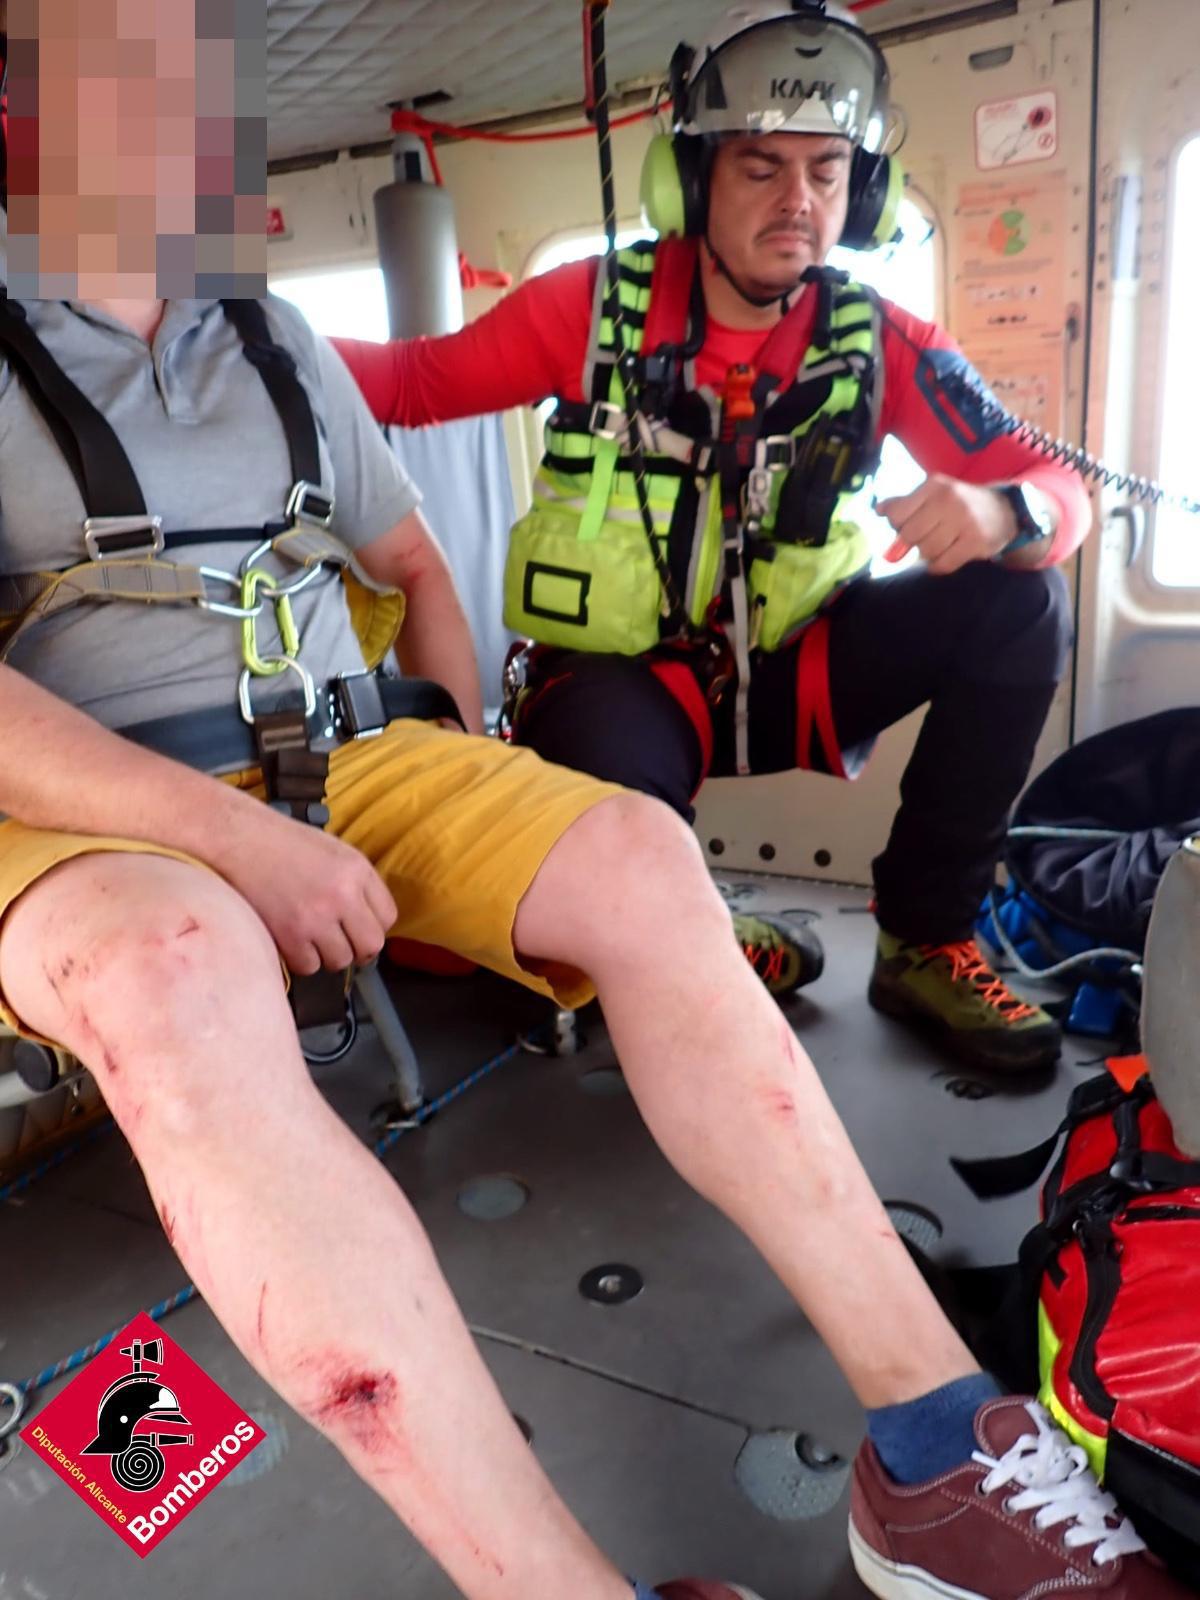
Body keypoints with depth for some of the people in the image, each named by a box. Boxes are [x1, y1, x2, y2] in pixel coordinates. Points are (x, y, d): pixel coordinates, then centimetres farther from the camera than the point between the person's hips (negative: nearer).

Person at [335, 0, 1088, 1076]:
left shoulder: (881, 342, -3)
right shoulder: (592, 308, -6)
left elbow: (1060, 494, -7)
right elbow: (420, 380, 4)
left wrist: (996, 515, -32)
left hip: (790, 665, 3)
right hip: (622, 676, -3)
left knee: (1019, 597, -16)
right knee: (598, 780, -38)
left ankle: (925, 943, -5)